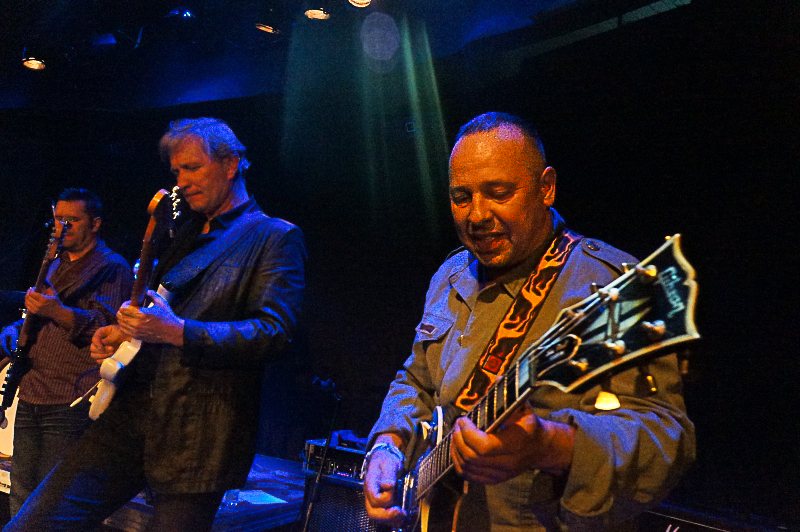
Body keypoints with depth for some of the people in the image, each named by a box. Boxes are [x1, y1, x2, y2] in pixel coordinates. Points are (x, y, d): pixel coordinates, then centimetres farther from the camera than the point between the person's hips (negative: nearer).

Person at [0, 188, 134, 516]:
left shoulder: (111, 267, -4)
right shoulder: (56, 266, 21)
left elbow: (107, 326, -16)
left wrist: (58, 312, -29)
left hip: (70, 403, -8)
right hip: (30, 396, 8)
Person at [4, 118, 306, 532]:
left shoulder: (274, 237, -2)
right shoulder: (186, 235, 20)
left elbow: (273, 331, -14)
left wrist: (178, 332, -22)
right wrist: (119, 333, 8)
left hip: (198, 436, -6)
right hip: (130, 417, 7)